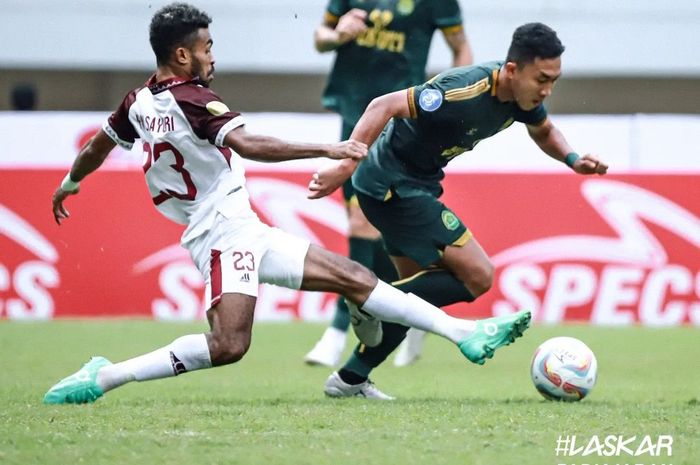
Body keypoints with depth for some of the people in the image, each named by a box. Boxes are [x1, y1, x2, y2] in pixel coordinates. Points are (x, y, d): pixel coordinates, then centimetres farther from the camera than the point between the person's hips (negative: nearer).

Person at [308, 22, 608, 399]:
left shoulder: (523, 96, -2)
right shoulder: (465, 92, -29)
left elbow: (544, 132, 21)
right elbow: (385, 106, -30)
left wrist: (572, 159, 0)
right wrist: (345, 167, -34)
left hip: (418, 185, 10)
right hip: (393, 186, -10)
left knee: (423, 291, 15)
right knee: (477, 276, -11)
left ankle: (350, 379, 20)